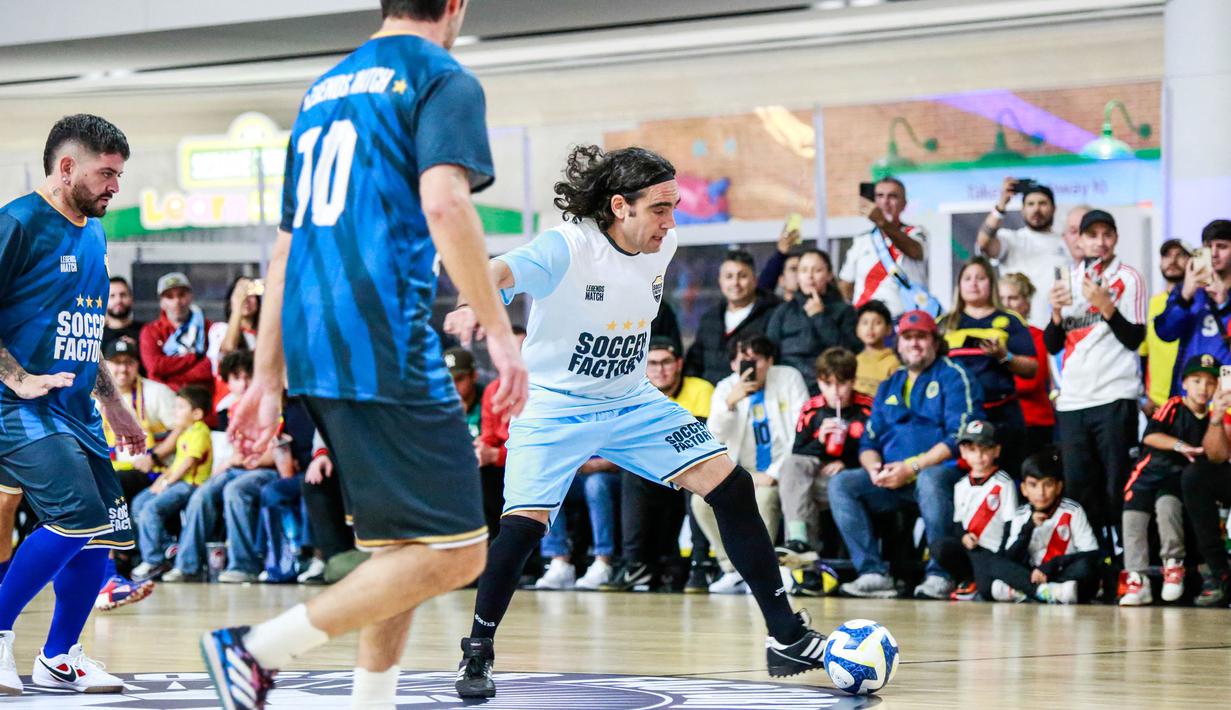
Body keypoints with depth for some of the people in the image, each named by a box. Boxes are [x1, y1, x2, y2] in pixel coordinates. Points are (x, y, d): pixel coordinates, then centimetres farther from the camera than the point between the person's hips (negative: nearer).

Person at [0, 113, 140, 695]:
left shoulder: (93, 235, 16)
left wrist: (112, 404, 25)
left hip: (75, 409, 9)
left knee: (105, 534, 3)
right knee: (76, 516, -23)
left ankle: (58, 658, 18)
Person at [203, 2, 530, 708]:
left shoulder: (324, 90, 24)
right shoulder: (443, 79, 1)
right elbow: (444, 202, -17)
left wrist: (268, 380, 24)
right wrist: (499, 330, -15)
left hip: (312, 353, 9)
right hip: (388, 347, -9)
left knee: (403, 549, 16)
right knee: (454, 553, -6)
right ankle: (257, 648, -12)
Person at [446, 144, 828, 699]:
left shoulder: (661, 246, -7)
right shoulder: (567, 248, -26)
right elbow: (502, 271, -46)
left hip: (632, 403, 6)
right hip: (552, 405, -6)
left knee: (732, 487, -4)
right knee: (525, 523, -22)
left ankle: (785, 636, 4)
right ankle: (477, 654, 0)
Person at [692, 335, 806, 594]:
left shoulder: (789, 378, -2)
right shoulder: (726, 388, 5)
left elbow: (801, 434, -8)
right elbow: (715, 437, -8)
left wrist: (774, 474, -15)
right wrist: (730, 402, -24)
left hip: (782, 473, -4)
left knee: (763, 497, -35)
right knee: (702, 499, -20)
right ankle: (734, 571, -13)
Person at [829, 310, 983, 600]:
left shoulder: (953, 377, 4)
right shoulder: (889, 387, 23)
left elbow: (959, 438, -9)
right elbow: (868, 442, 18)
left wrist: (912, 468, -17)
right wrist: (874, 468, -7)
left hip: (941, 470, -6)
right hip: (892, 480, 6)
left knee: (929, 479, -39)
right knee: (841, 484, -16)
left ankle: (940, 576, -31)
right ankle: (873, 573, -25)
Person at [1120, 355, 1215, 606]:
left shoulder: (1211, 418, 9)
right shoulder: (1173, 406, -1)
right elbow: (1150, 435, -15)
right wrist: (1180, 446, -23)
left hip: (1180, 476, 0)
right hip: (1151, 470, 0)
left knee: (1167, 504, -31)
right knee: (1133, 515, -17)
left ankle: (1173, 564, -14)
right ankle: (1137, 580, -15)